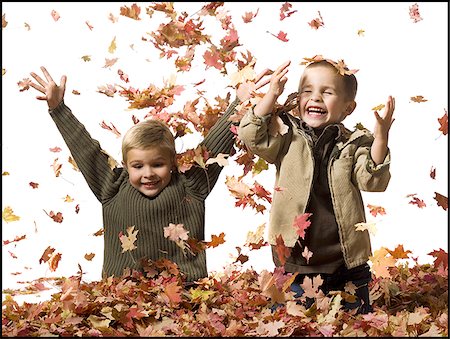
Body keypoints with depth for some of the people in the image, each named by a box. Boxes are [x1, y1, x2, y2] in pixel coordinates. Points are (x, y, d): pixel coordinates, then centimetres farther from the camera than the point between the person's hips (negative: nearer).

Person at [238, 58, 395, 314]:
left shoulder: (353, 144, 1)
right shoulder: (289, 138, 3)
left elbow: (373, 181, -9)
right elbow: (252, 136, -9)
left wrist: (381, 137, -22)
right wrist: (272, 95, -17)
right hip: (293, 261, 0)